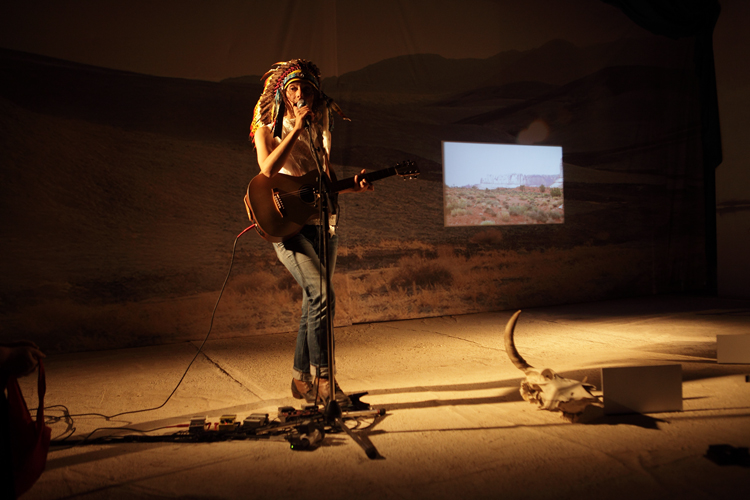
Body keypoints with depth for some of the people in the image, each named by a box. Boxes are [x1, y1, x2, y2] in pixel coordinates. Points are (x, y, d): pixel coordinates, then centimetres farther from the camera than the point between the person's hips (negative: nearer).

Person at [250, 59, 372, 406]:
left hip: (321, 222, 6)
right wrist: (296, 129, -16)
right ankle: (322, 377, -8)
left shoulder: (319, 129, 17)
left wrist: (354, 186, -1)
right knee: (323, 296, -20)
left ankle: (302, 379, 21)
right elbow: (267, 170, -18)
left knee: (314, 305, 7)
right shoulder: (267, 128, 2)